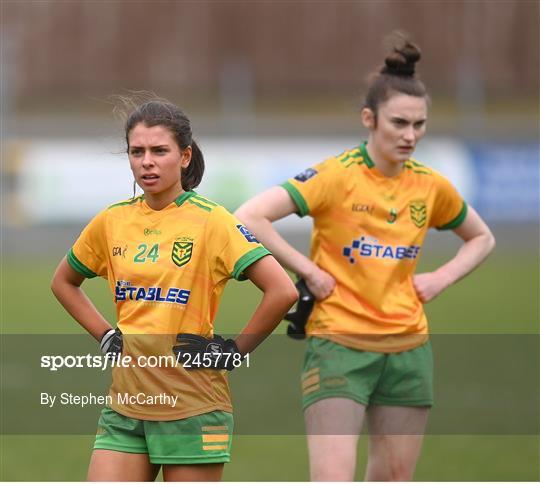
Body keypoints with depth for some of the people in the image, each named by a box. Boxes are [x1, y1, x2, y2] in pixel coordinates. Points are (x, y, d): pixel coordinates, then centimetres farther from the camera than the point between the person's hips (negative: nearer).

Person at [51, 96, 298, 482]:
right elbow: (64, 282, 25)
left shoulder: (210, 221, -9)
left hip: (191, 407, -5)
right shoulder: (112, 222, 7)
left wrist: (235, 351, -11)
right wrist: (105, 335, 12)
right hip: (126, 403, 5)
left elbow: (283, 291, -16)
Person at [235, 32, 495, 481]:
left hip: (408, 349, 5)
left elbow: (481, 238, 24)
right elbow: (249, 217, -17)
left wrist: (440, 278, 6)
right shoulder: (336, 176, -10)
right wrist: (308, 271, -15)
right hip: (339, 344, -5)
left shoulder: (432, 186, 5)